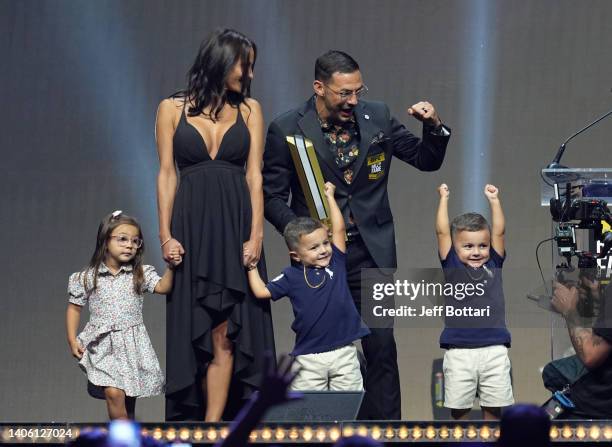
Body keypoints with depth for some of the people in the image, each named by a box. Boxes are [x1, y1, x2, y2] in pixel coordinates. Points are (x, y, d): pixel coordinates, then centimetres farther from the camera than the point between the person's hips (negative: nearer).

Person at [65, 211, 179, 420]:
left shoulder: (140, 275, 3)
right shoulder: (88, 277, -1)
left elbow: (162, 287, -11)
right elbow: (74, 308, 7)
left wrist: (171, 267, -27)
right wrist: (72, 340, 1)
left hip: (133, 347, 2)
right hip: (104, 346, -2)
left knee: (129, 399, 7)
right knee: (114, 393, -19)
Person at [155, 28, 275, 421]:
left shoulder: (249, 109, 9)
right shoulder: (173, 109, 5)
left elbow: (255, 175, 4)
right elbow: (167, 175, 3)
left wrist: (256, 234, -6)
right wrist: (166, 235, -6)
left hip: (235, 225, 0)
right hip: (191, 225, 0)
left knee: (222, 331, -5)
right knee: (196, 328, 2)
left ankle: (211, 428, -7)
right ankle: (212, 417, 9)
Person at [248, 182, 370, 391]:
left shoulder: (335, 262, 4)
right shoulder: (292, 277, 1)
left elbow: (339, 230, 2)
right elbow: (262, 291, 1)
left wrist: (330, 197, 8)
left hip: (343, 352, 1)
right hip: (309, 356, -1)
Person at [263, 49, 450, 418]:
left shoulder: (377, 118, 3)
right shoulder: (287, 130, -5)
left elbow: (427, 161, 10)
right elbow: (272, 194, -1)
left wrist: (434, 126, -10)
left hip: (371, 253, 1)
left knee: (382, 347, -5)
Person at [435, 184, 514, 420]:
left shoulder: (493, 265, 9)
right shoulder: (452, 266, 5)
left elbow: (499, 232, 8)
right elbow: (442, 232, 3)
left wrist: (494, 199, 12)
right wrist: (444, 198, 7)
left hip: (494, 349, 1)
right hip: (459, 351, -1)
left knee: (494, 407, 6)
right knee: (459, 407, 3)